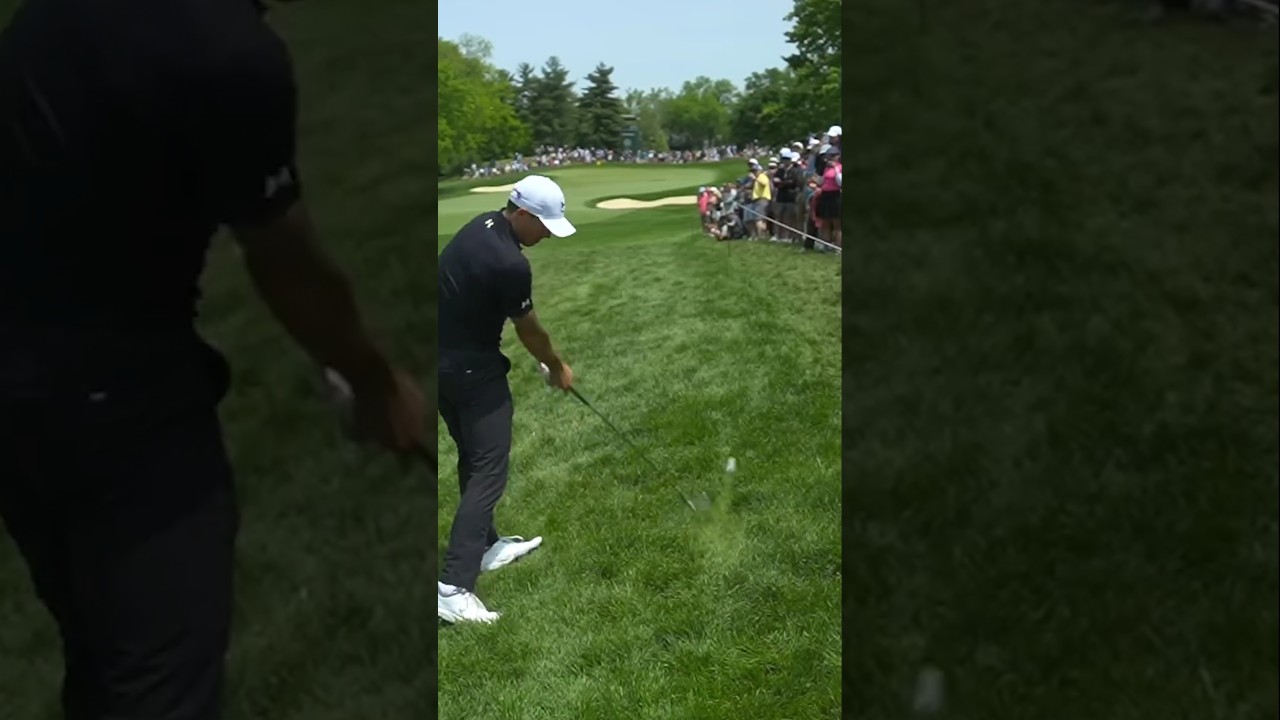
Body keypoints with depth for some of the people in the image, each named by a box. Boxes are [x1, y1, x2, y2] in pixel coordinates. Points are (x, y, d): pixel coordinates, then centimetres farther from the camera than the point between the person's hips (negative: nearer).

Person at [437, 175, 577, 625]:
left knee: (473, 460, 20)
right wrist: (557, 368, 8)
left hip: (443, 361, 10)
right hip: (472, 370, -10)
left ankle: (485, 545, 34)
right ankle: (453, 587, -11)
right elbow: (529, 330, -10)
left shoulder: (481, 226, 4)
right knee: (489, 471, -8)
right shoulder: (509, 263, -24)